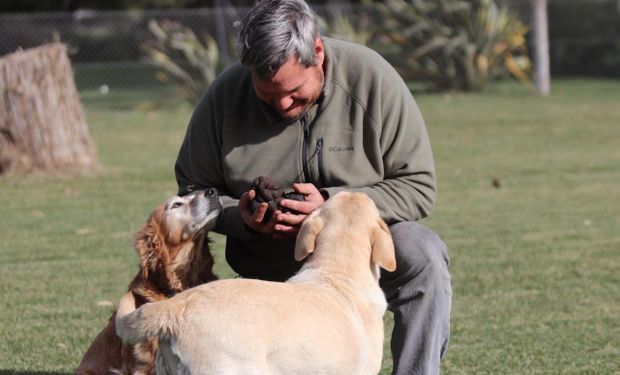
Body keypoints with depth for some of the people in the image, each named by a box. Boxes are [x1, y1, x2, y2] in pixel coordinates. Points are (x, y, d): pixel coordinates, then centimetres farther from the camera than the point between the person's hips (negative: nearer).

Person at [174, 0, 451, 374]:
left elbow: (417, 187, -13)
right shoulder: (225, 97, -11)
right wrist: (241, 216, -19)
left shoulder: (371, 79, -16)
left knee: (422, 255, -31)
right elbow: (193, 191, 3)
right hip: (273, 268, 2)